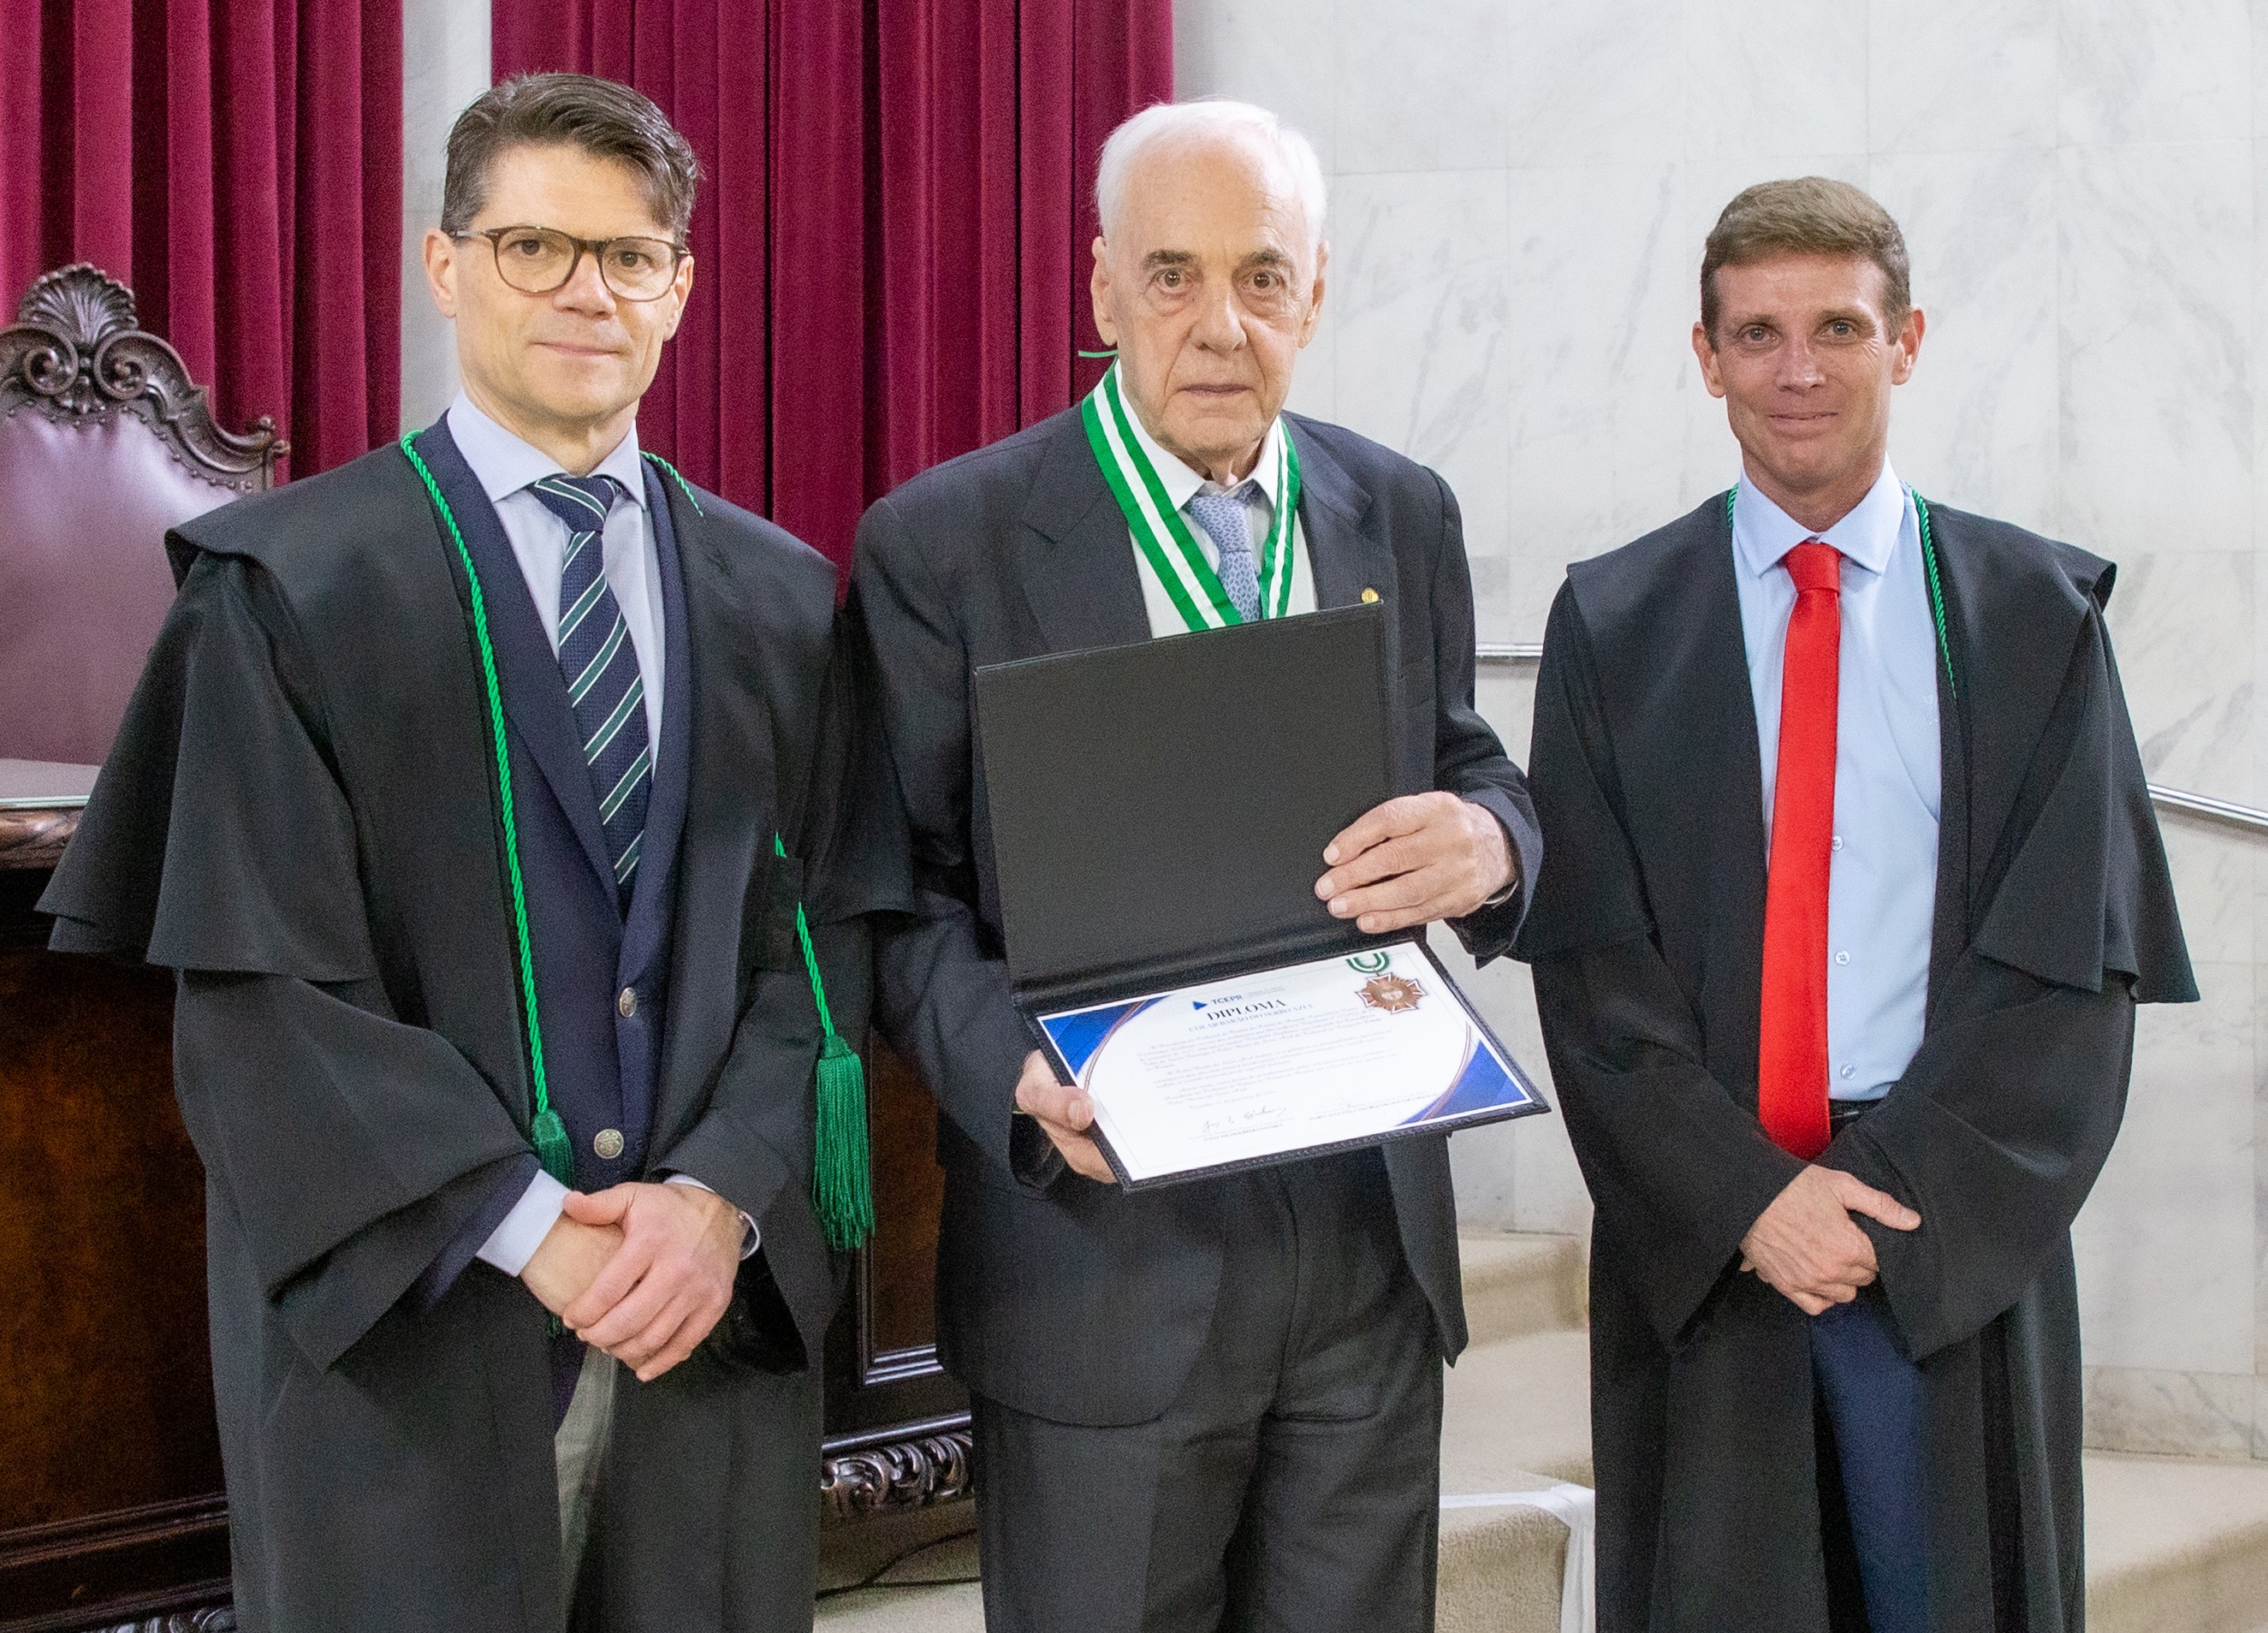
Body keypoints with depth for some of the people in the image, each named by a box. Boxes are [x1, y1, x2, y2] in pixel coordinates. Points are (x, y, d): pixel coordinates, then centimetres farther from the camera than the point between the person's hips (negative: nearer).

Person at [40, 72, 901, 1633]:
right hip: (402, 1326, -3)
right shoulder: (289, 586, -3)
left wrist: (723, 1195, -11)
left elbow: (822, 934, 5)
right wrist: (524, 1229, -15)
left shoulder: (779, 599, 9)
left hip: (721, 1309, 3)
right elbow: (257, 982, -9)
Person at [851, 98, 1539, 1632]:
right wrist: (1017, 1072, -24)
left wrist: (1483, 840, -13)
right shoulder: (946, 543, -5)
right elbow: (907, 887, -5)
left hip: (1373, 1234, 4)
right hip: (1106, 1241, -3)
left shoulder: (1404, 516, 8)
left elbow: (1478, 784, 12)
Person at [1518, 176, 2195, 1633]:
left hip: (1957, 1236, 0)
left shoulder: (2038, 612, 4)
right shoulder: (1615, 624, 6)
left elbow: (2079, 958, -3)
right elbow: (1590, 961, 1)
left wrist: (1899, 1198, -12)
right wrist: (1748, 1198, -11)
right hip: (1697, 1240, 1)